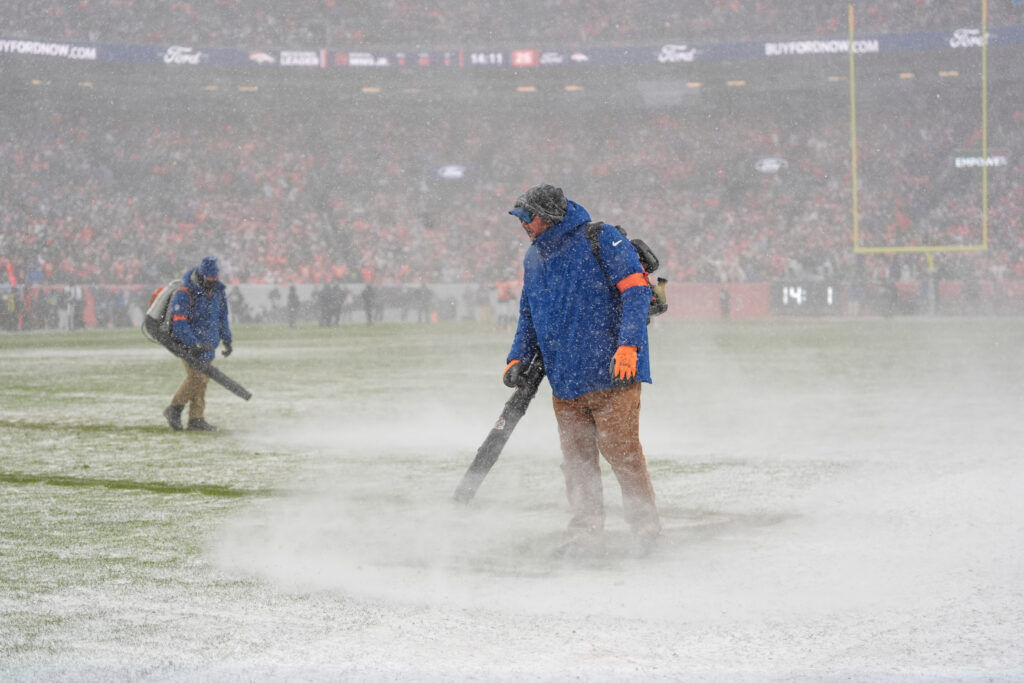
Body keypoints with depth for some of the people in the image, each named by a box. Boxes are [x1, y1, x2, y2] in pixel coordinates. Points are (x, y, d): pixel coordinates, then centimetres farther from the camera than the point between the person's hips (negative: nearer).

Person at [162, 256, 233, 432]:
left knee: (203, 379, 4)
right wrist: (195, 344, -28)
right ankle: (174, 409, -3)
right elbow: (180, 323, -21)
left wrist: (227, 341, 19)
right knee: (196, 377, -17)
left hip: (207, 344, 7)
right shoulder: (184, 294, -17)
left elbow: (223, 318, 20)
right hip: (188, 343, -7)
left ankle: (196, 419, 8)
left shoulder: (218, 292, 7)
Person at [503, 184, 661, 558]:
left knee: (620, 450, -7)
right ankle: (585, 535, 12)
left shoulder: (602, 240, -7)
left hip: (612, 373, -7)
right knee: (577, 460, 5)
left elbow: (636, 288, -12)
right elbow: (528, 315, 25)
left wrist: (628, 345, -21)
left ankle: (646, 525, 7)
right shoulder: (534, 258, 15)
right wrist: (519, 358, 11)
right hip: (564, 380, 7)